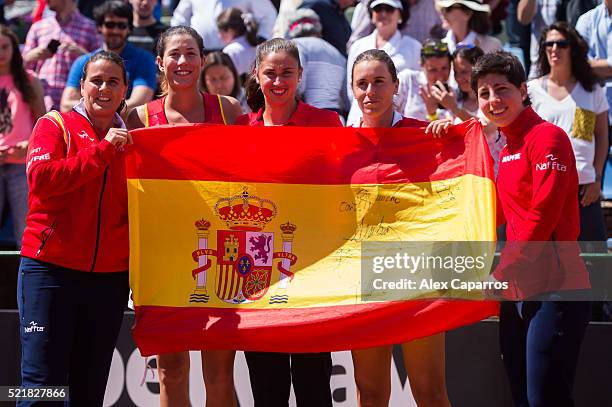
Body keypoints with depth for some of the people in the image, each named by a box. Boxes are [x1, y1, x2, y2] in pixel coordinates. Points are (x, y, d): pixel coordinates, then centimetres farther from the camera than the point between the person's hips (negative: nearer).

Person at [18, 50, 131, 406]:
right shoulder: (55, 126, 2)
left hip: (111, 275, 4)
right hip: (52, 268, -4)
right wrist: (103, 150, -15)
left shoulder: (130, 139, 14)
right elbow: (41, 179, -16)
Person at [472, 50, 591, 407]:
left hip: (553, 290, -9)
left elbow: (542, 217, -17)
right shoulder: (509, 147, 17)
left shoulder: (547, 137, -10)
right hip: (518, 294, 9)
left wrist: (500, 273, -14)